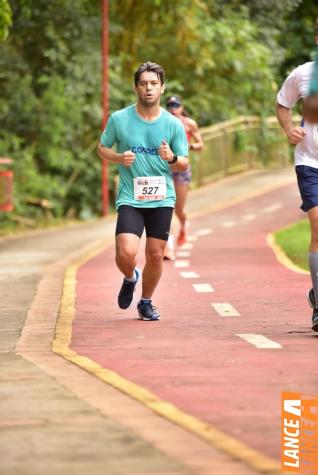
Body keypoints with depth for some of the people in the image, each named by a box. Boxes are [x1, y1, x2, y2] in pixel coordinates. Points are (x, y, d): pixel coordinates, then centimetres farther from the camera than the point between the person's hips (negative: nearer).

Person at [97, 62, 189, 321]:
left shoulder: (173, 124, 1)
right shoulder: (119, 119, -1)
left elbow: (184, 164, 6)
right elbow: (102, 148, 12)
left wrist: (172, 158, -17)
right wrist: (119, 158, -9)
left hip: (162, 199, 2)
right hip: (129, 198, -1)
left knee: (155, 255, 4)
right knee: (126, 253, -17)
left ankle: (146, 302, 29)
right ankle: (130, 278, 19)